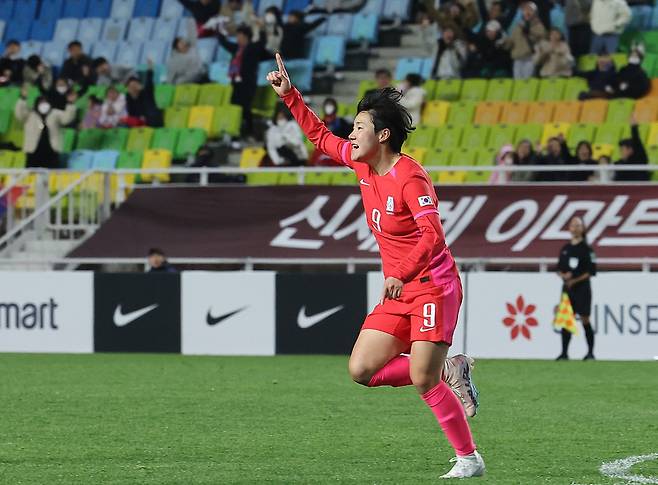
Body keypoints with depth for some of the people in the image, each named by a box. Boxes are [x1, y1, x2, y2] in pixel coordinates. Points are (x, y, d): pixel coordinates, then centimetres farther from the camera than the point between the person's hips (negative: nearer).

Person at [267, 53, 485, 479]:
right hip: (398, 291, 9)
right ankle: (451, 372, 13)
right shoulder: (363, 164, 7)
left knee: (422, 378, -16)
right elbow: (321, 137, 23)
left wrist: (401, 275, -38)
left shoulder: (410, 177, -18)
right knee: (362, 370, 0)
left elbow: (433, 234, -27)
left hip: (432, 286, -9)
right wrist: (289, 95, 17)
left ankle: (469, 459, -4)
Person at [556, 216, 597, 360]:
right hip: (567, 288, 5)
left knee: (585, 319, -3)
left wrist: (576, 280, -15)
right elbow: (559, 269, 15)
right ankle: (564, 353, 0)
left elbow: (592, 271, -8)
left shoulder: (586, 249, -5)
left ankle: (590, 352, 6)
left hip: (582, 288, -5)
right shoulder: (565, 249, 11)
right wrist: (563, 275, -7)